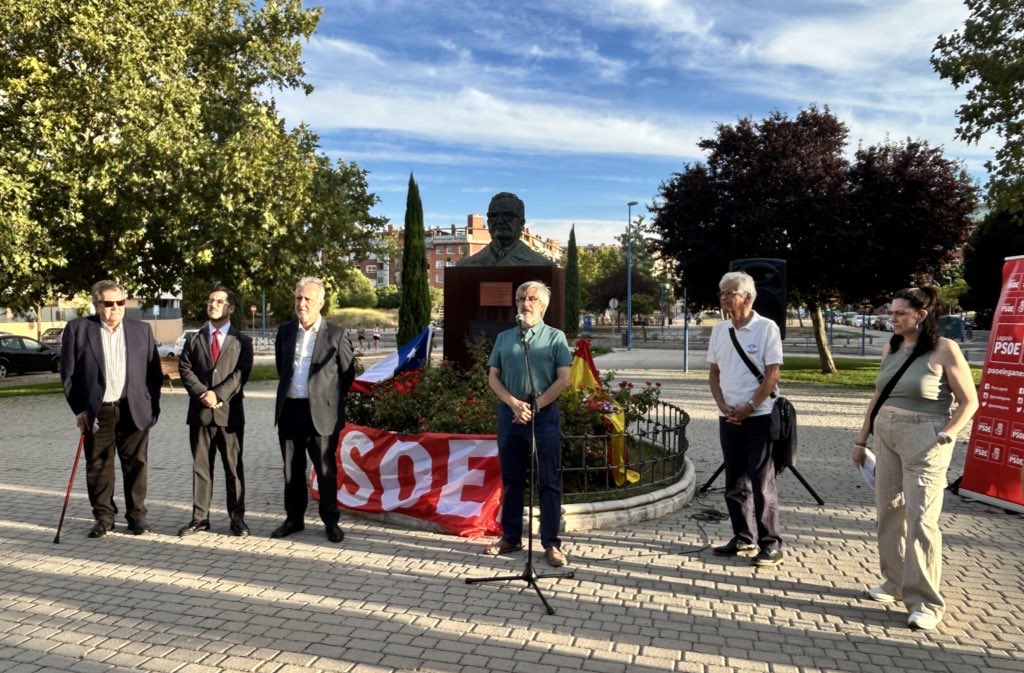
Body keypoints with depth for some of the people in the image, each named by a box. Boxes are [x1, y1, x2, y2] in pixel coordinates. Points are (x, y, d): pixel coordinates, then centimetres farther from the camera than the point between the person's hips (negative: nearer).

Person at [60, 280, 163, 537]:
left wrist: (153, 406, 3)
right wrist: (79, 409, -2)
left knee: (136, 464, 5)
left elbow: (154, 372, 8)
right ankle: (103, 516, 20)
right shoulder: (77, 329, 0)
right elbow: (68, 373, 2)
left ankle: (136, 515, 17)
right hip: (97, 412, -1)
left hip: (134, 410, 1)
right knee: (98, 467, 6)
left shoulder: (141, 329, 6)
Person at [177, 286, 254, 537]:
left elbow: (241, 373, -6)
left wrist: (218, 394, -17)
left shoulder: (242, 341, 6)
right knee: (200, 467, 8)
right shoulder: (194, 339, 13)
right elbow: (185, 369, 2)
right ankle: (200, 517, 15)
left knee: (234, 467, 4)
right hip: (200, 412, 2)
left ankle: (237, 518, 11)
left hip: (230, 412, -2)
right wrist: (203, 394, -13)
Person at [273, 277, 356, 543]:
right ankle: (294, 518, 26)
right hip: (289, 410, 4)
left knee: (326, 470, 4)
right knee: (292, 469, 13)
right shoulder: (285, 331, 8)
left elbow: (348, 373, 3)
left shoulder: (336, 334, -5)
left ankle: (331, 520, 16)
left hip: (321, 411, -4)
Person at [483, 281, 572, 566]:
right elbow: (493, 377, 6)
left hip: (544, 415, -3)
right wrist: (514, 403, -10)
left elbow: (564, 379, -5)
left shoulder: (555, 337, 1)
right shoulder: (504, 338, 10)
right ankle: (510, 537, 24)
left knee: (548, 482, 1)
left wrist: (534, 406, -11)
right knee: (511, 479, 12)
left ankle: (551, 543, 9)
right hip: (509, 413, 3)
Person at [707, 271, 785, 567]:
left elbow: (773, 375, -11)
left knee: (762, 484, -1)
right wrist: (723, 406, -2)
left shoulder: (766, 328, -8)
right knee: (735, 483, 12)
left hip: (759, 417, -5)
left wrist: (748, 408, -13)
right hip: (729, 417, 6)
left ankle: (771, 544, 10)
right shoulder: (719, 330, 7)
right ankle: (743, 538, 24)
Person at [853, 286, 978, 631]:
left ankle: (926, 601, 6)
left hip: (924, 441, -6)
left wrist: (944, 436, -16)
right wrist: (862, 438, 15)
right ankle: (895, 581, 29)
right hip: (887, 437, 6)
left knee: (920, 519, -5)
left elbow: (969, 402, -6)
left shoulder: (944, 349, -9)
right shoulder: (891, 348, 8)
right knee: (888, 512, 12)